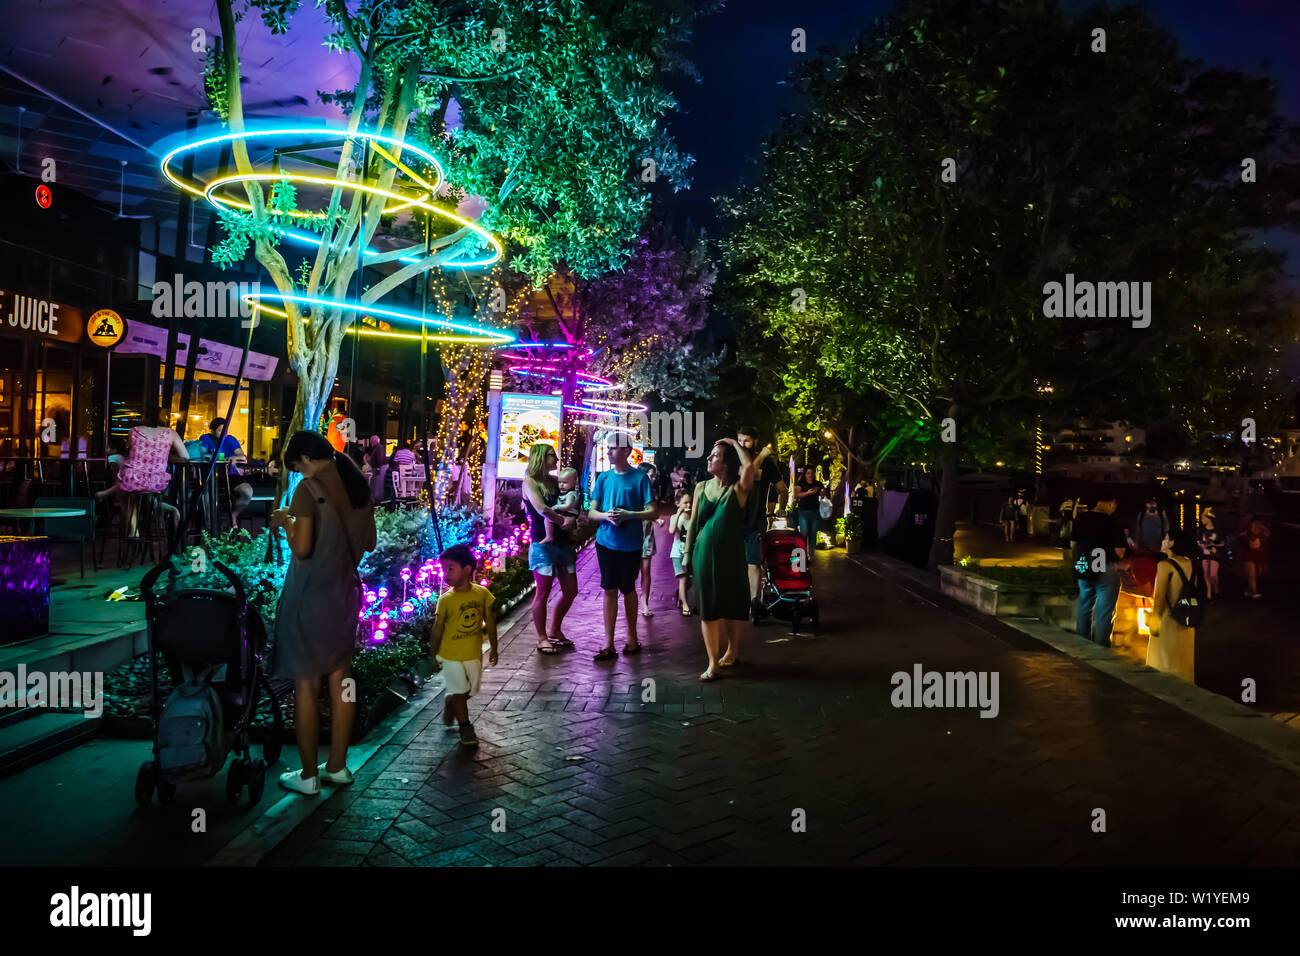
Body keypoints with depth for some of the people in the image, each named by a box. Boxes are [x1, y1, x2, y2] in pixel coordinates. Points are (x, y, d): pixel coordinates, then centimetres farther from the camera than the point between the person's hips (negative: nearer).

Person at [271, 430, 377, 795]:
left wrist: (285, 520, -4)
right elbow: (369, 542, 11)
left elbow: (301, 548, -21)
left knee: (306, 685, 4)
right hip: (346, 594, 6)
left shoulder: (309, 488, -16)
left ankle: (308, 775, 13)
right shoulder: (358, 485, 5)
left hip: (311, 597, -6)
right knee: (341, 679, 14)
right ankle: (337, 766, 24)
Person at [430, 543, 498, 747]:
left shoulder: (482, 593, -9)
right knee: (459, 691, 6)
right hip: (451, 656, -3)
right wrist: (433, 656, -3)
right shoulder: (446, 600, -14)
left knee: (471, 690, 16)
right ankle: (465, 727, 23)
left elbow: (490, 621, 2)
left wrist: (493, 647, 6)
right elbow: (437, 629, -7)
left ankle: (449, 703, 45)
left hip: (474, 654, 3)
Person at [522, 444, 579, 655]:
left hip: (563, 543, 7)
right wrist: (564, 520, -12)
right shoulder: (530, 482, -6)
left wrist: (574, 519, -4)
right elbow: (542, 509, -21)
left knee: (570, 590, 10)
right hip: (543, 545, -7)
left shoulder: (555, 481, 14)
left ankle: (555, 631, 26)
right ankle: (542, 638, 11)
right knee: (543, 592, -1)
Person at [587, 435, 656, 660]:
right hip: (606, 542, 3)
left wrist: (628, 515, -20)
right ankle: (609, 644, 7)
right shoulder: (603, 478, 7)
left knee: (628, 589, 10)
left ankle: (632, 637, 26)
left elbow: (653, 511, -6)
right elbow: (591, 512, 7)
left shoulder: (639, 477, -4)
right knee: (609, 590, 4)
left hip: (630, 544, -3)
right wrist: (606, 516, -14)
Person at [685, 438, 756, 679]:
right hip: (704, 554, 3)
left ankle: (732, 652, 30)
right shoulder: (701, 487, 7)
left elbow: (749, 466, -26)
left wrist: (734, 443, -11)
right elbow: (693, 523, 12)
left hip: (730, 556, -3)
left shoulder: (737, 489, -5)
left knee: (730, 607, 8)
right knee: (708, 608, 2)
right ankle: (713, 663, 8)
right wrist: (687, 553, 9)